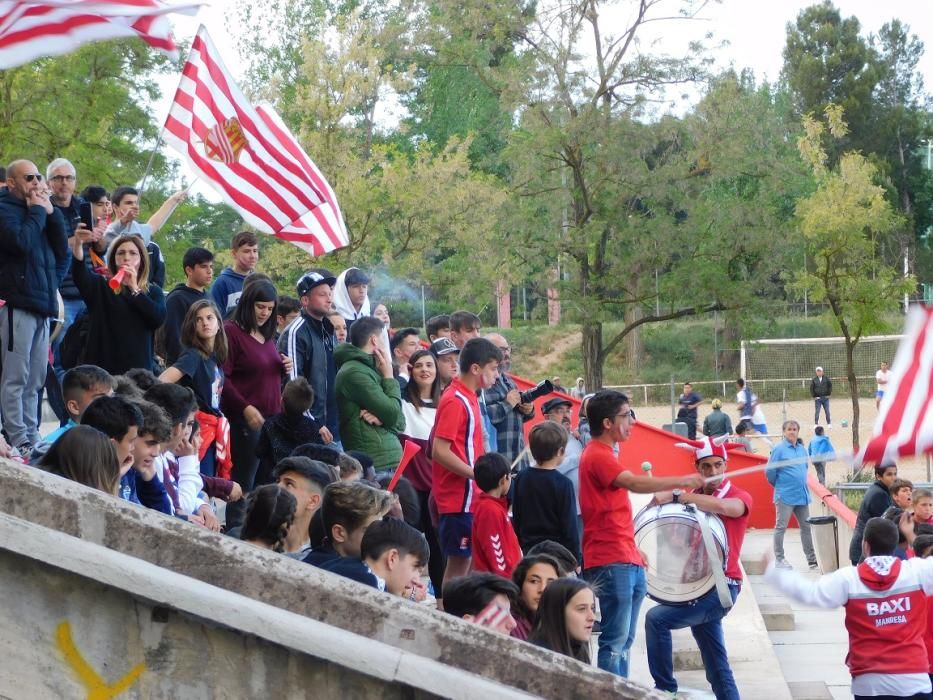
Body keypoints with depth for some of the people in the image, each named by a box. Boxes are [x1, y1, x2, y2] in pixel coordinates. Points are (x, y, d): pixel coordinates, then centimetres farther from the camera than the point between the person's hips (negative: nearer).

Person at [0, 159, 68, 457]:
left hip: (41, 304, 8)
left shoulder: (38, 208, 19)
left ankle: (32, 439, 12)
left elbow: (61, 250, 12)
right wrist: (37, 211, -8)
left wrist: (51, 212, 2)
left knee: (35, 380, 9)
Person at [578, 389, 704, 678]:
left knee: (624, 640, 11)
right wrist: (682, 481, -22)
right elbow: (635, 483, -27)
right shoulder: (598, 456, -13)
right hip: (611, 563, -10)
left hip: (627, 561, 10)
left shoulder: (607, 454, 19)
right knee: (615, 641, -10)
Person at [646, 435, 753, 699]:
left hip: (721, 588, -7)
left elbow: (720, 506, -31)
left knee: (656, 619, -18)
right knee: (716, 663, 11)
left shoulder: (740, 497, -7)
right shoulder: (694, 498, 12)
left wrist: (675, 496, -33)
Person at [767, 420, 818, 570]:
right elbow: (770, 471, -9)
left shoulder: (802, 449, 8)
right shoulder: (779, 449, -9)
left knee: (806, 527, 8)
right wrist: (778, 484, 4)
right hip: (785, 495, -6)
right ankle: (779, 558, 9)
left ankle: (812, 559, 13)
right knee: (781, 527, 1)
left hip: (802, 494, 6)